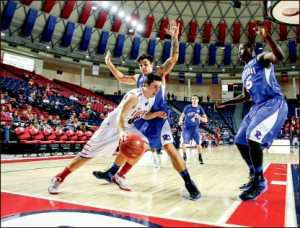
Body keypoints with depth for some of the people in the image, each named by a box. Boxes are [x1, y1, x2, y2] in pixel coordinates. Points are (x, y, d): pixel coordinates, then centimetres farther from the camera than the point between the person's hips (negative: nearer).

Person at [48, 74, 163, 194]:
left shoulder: (152, 98, -1)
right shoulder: (134, 96, -28)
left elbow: (144, 115, 14)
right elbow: (120, 116, -36)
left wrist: (156, 114, -5)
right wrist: (122, 132, -55)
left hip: (128, 127, 7)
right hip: (113, 124, -7)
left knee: (143, 145, -14)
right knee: (88, 154, -7)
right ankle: (58, 178, 10)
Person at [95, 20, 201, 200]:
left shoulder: (160, 73, 0)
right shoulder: (138, 78, 16)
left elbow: (174, 58, -12)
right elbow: (121, 78, 28)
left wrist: (175, 38, -22)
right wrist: (109, 63, 25)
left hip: (159, 117, -6)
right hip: (143, 117, 6)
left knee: (169, 148, -17)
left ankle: (190, 184, -10)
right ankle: (113, 173, 30)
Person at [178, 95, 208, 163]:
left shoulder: (200, 108, -5)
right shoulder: (187, 107, -3)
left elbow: (205, 120, -6)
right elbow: (182, 116, 4)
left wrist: (199, 117, -25)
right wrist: (180, 121, -18)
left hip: (195, 128, -1)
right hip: (187, 127, 1)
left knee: (198, 143, -9)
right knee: (183, 142, 5)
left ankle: (200, 158, 4)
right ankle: (184, 156, 25)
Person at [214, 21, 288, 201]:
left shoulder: (261, 58, 0)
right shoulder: (245, 72, 23)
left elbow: (280, 56, -23)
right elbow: (246, 96, 27)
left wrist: (266, 36, -32)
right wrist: (224, 104, 23)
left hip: (274, 103, -9)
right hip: (258, 106, 9)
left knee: (253, 138, -25)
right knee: (240, 141, 7)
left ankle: (260, 182, -9)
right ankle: (254, 177, 20)